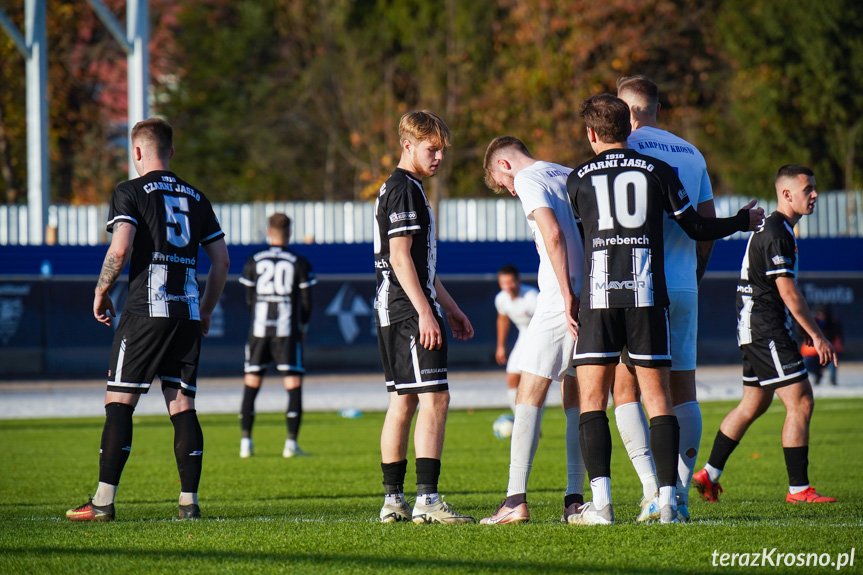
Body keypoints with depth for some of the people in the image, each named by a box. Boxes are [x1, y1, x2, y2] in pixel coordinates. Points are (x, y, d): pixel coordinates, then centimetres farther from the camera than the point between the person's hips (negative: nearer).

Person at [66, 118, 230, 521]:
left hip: (146, 310, -5)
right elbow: (221, 261, 14)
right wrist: (206, 310, 24)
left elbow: (120, 250, -13)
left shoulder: (131, 192, 0)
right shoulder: (195, 198, 15)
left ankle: (104, 501, -8)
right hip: (188, 312, 5)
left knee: (119, 401, -3)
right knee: (182, 405, 6)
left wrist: (101, 292, 1)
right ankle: (189, 501, 1)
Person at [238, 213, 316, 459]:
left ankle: (245, 441, 7)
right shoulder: (299, 263, -1)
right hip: (288, 331, -2)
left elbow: (249, 300, 8)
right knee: (294, 385, 0)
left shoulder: (253, 262, 4)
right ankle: (291, 443, -8)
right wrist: (303, 326, 17)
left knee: (251, 384, 10)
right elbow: (306, 302, 1)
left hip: (259, 328, 2)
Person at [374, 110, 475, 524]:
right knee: (434, 398, -13)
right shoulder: (404, 190, -11)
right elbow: (400, 257, -18)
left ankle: (393, 501, 11)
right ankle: (427, 500, -17)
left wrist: (451, 309, 28)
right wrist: (426, 312, -21)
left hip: (393, 315, 11)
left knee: (403, 401, 10)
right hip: (410, 311, -11)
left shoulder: (402, 189, 22)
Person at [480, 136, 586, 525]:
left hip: (560, 300, -7)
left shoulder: (528, 180, -2)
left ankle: (516, 499, -11)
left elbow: (553, 235, -16)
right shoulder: (571, 175, 20)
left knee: (530, 394, -5)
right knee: (576, 399, 10)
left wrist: (568, 296, -17)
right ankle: (575, 499, 7)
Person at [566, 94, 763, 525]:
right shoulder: (658, 172, 6)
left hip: (598, 298, -1)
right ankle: (667, 501, -3)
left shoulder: (579, 179, 7)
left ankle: (600, 501, -11)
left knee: (591, 399, 2)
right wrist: (744, 221, 27)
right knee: (657, 398, 5)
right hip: (647, 296, 1)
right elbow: (696, 229, 10)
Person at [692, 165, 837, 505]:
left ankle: (709, 475, 22)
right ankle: (799, 489, -9)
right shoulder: (776, 232, -16)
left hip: (756, 331, 11)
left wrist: (811, 332, 25)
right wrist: (817, 336, -17)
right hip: (766, 332, -11)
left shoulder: (773, 228, 17)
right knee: (801, 402, -10)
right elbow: (788, 292, -20)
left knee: (754, 405, 17)